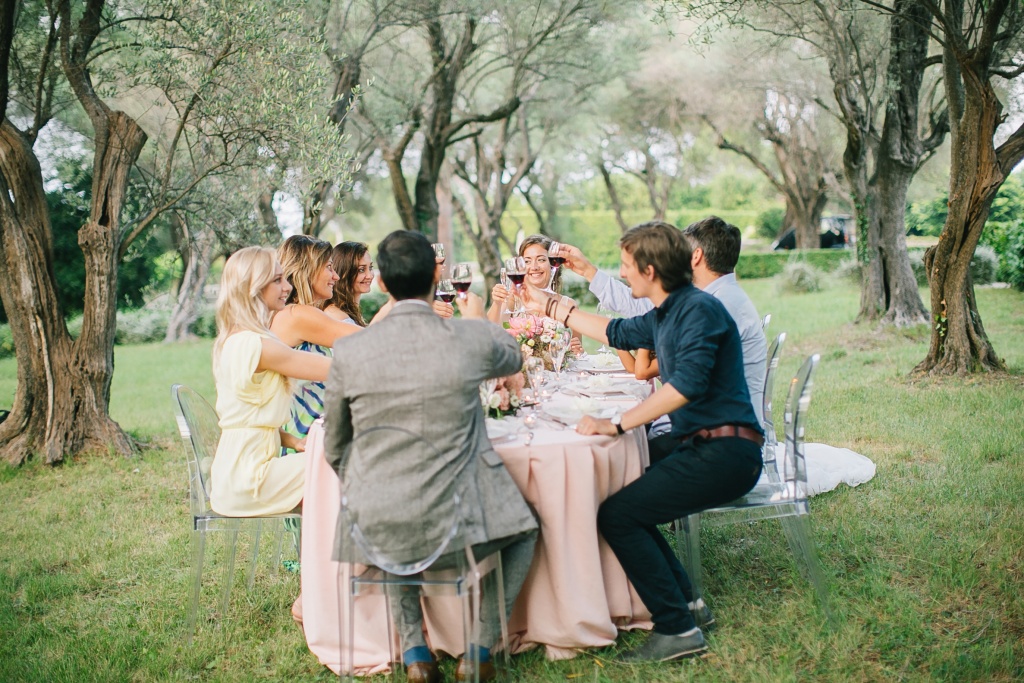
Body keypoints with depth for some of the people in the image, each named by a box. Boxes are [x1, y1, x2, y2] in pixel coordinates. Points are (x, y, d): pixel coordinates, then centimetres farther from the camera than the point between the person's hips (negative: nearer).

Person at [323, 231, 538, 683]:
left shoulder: (348, 351, -7)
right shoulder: (474, 339, -10)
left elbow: (336, 450, 5)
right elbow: (513, 358, 17)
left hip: (376, 528, 2)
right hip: (454, 525, -1)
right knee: (523, 530, 31)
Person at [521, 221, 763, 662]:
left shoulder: (700, 309, -15)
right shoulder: (665, 315, 14)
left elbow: (688, 382, -29)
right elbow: (618, 333, 31)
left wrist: (616, 424, -25)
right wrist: (550, 307, 33)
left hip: (724, 452, -10)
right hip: (701, 448, 10)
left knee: (617, 515, -15)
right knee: (626, 504, 12)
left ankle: (677, 629, -8)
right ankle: (686, 602, 17)